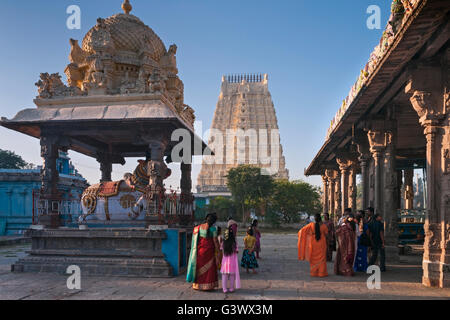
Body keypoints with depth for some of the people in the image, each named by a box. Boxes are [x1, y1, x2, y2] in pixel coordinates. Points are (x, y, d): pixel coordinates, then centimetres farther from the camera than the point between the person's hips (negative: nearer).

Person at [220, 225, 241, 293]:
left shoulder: (223, 243, -7)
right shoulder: (234, 242, -12)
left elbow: (222, 251, -1)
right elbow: (236, 251, -7)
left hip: (225, 260, 1)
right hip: (232, 261, -1)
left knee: (224, 275, 10)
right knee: (232, 275, 12)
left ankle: (225, 289, 10)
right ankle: (231, 288, 18)